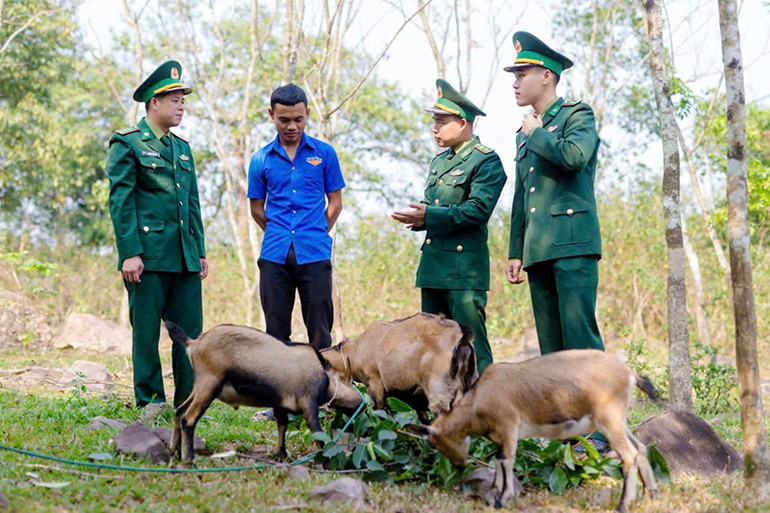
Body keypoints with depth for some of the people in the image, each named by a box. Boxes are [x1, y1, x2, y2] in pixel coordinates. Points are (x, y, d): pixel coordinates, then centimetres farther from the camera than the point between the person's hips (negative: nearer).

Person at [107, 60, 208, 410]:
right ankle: (150, 402, 7)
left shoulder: (182, 148, 19)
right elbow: (120, 201, -8)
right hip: (148, 255, -6)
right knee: (146, 330, 0)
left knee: (191, 330, 4)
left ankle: (189, 401, 11)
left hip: (184, 257, 6)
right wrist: (130, 253, -16)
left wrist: (200, 251, 15)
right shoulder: (127, 144, -2)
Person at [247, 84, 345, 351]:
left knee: (319, 331, -1)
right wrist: (282, 235, 12)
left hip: (314, 255, -1)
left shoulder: (324, 153, 5)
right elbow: (257, 209, 16)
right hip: (274, 256, 1)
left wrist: (315, 236, 8)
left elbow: (335, 202, 10)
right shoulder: (261, 159, 7)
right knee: (276, 331, 4)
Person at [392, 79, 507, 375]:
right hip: (433, 266, 9)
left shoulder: (486, 161, -7)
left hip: (465, 267, -9)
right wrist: (417, 218, 0)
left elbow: (479, 209, -18)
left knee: (471, 342, -9)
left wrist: (429, 216, -20)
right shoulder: (439, 162, 20)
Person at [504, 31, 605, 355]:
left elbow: (576, 157, -20)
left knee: (579, 333, -14)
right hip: (538, 250, 7)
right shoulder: (524, 133, 23)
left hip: (573, 243, -7)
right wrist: (515, 253, 18)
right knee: (550, 342, 4)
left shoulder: (577, 114, 2)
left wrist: (537, 133, -4)